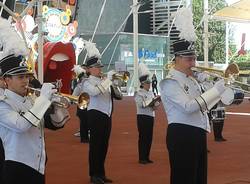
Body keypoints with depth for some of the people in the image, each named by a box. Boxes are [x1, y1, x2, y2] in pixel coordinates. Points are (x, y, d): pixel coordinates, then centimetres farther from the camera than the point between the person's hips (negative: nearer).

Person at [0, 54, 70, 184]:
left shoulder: (30, 101, 12)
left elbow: (56, 124, 13)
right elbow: (21, 125, -29)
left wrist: (54, 102, -5)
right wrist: (43, 98, -22)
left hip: (38, 167, 7)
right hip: (17, 169, -7)